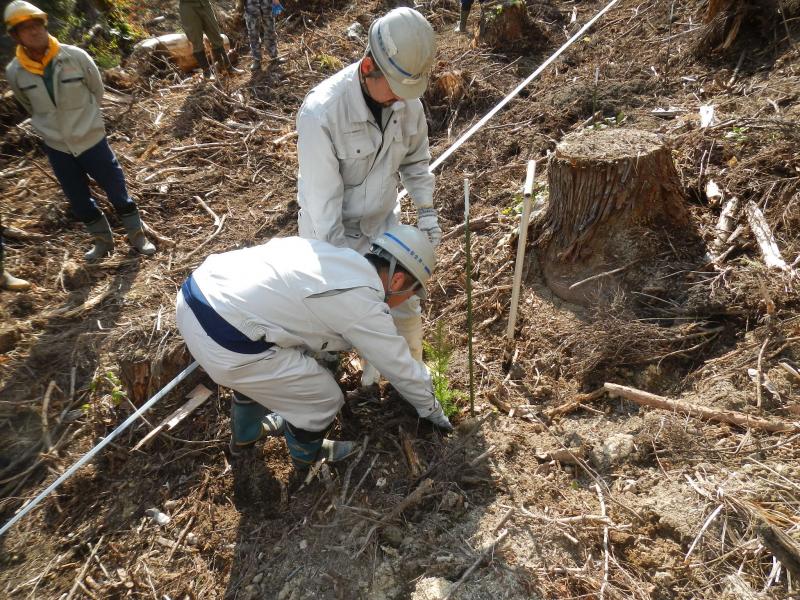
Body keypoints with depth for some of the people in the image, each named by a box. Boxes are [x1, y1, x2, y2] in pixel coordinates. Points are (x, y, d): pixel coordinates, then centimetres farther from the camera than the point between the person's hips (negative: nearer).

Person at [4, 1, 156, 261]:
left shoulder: (76, 57, -16)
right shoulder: (15, 72, -10)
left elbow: (97, 91, 1)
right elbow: (30, 107, 10)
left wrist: (82, 120, 10)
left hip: (91, 139, -2)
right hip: (56, 148, 3)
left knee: (117, 190, 7)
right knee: (78, 201, 14)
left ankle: (137, 236, 26)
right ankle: (103, 241, 33)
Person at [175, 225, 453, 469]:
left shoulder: (333, 254, 16)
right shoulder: (365, 306, -5)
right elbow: (402, 369, 8)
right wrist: (432, 409, 26)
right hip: (225, 346, -9)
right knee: (324, 399, 10)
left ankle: (245, 432, 59)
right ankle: (306, 452, 41)